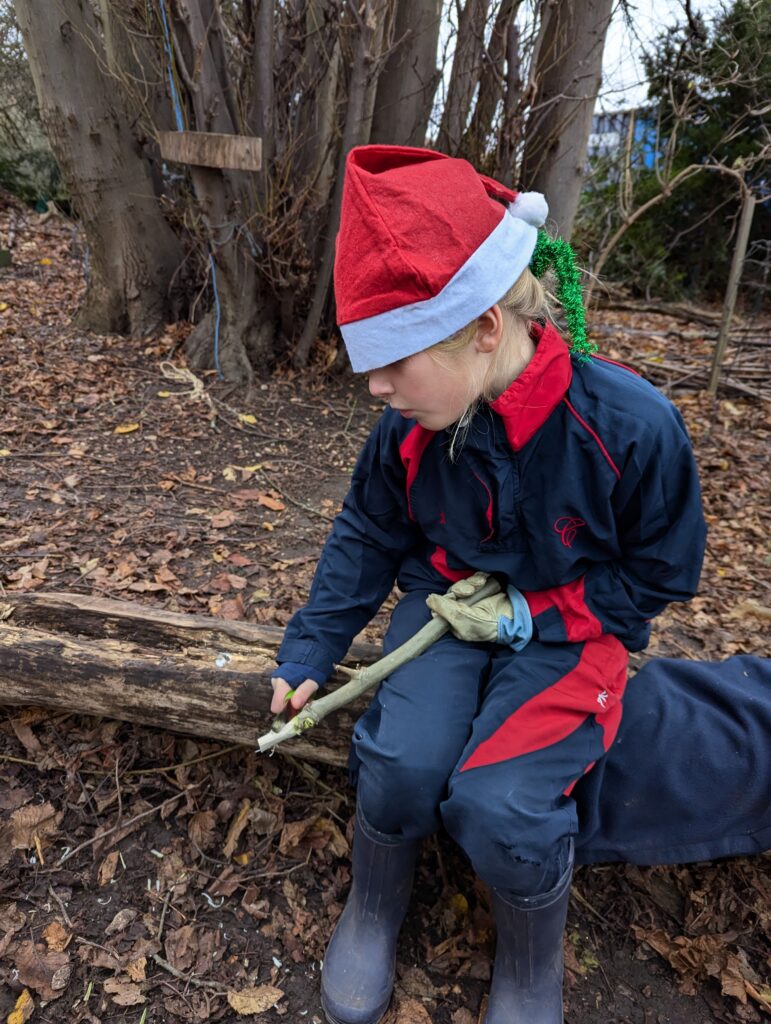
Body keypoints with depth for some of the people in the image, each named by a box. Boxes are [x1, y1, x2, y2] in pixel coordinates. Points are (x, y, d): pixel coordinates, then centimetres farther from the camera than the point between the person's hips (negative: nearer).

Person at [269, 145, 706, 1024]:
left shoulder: (632, 425, -23)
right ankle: (373, 909, 14)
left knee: (496, 803, -23)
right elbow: (364, 541, 3)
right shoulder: (410, 428, -12)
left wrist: (524, 616, -16)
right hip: (446, 606, 3)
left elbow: (659, 573, -8)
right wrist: (308, 652, 0)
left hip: (567, 632, -2)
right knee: (400, 760, -23)